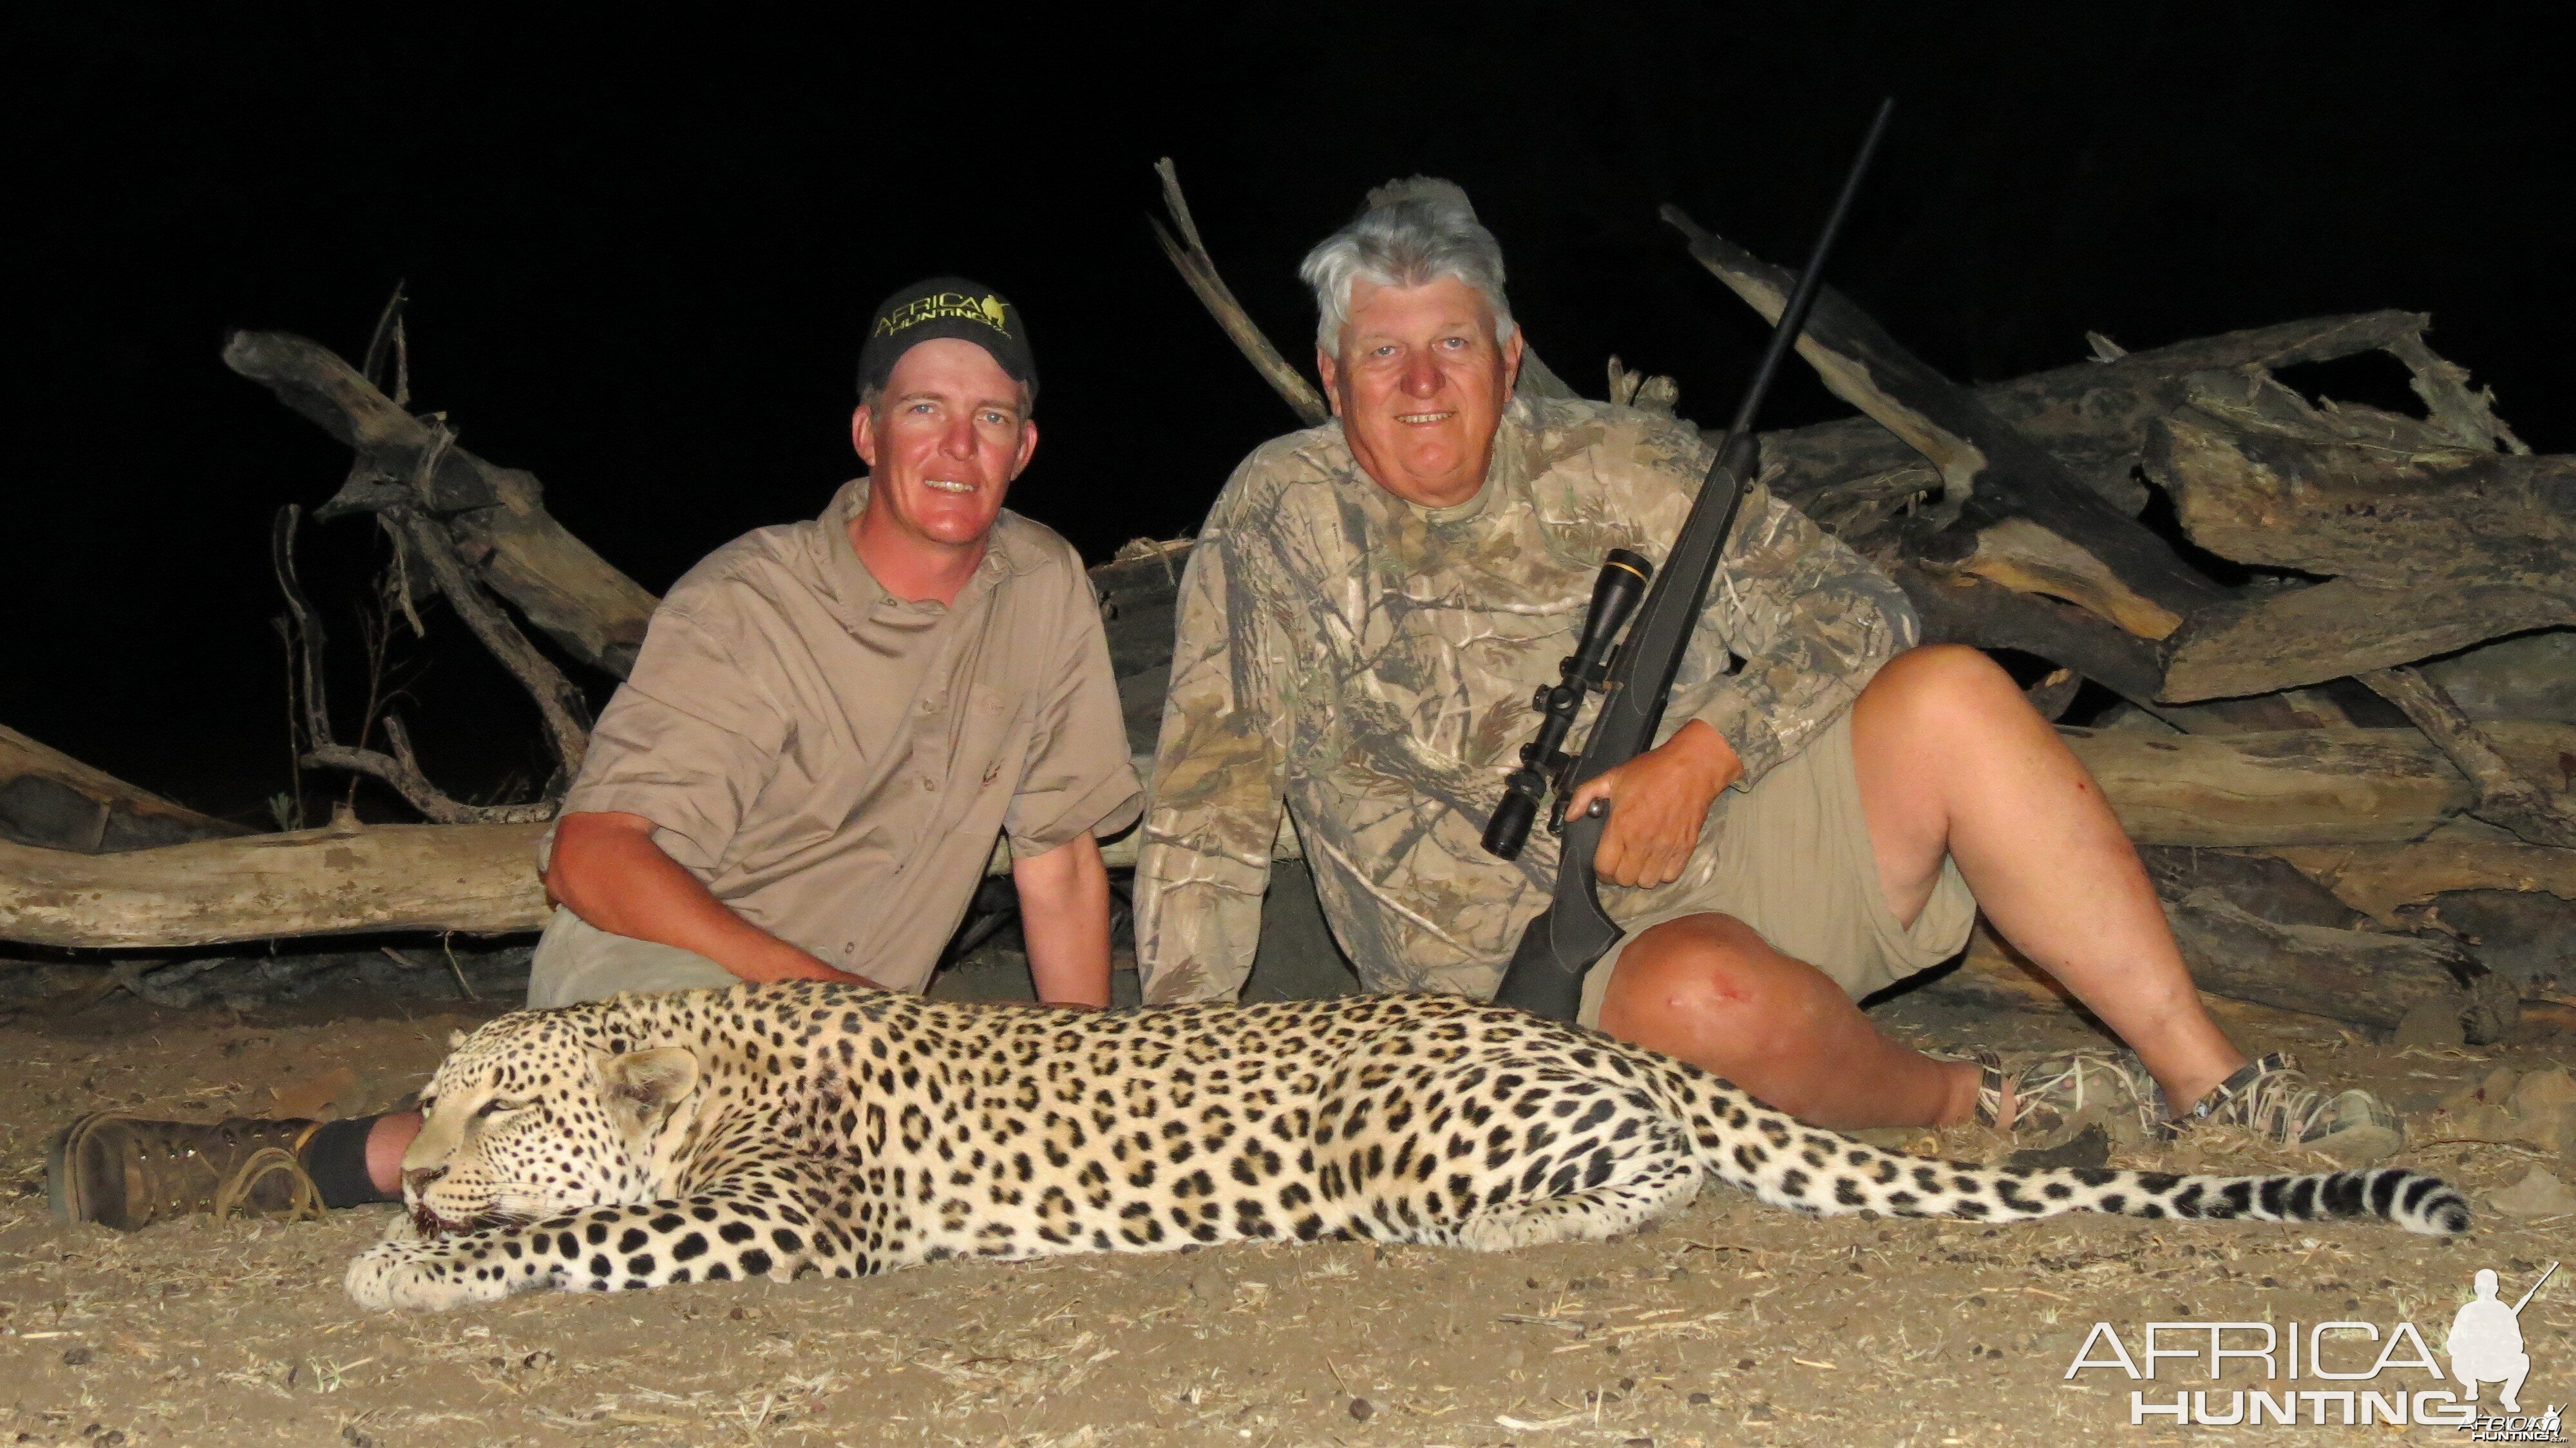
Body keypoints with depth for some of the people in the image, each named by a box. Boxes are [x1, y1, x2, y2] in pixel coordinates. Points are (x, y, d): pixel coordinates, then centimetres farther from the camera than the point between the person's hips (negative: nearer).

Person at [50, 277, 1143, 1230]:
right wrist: (810, 984, -32)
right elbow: (593, 860, -22)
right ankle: (347, 1161, -20)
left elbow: (1059, 859, 6)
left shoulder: (1045, 588, -1)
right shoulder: (745, 604, -16)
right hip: (642, 973, -8)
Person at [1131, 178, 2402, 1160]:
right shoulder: (1277, 520, 2)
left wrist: (1702, 754, -15)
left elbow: (1855, 616, 2)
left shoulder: (1616, 465, 6)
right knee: (1703, 993, -39)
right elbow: (1205, 817, 3)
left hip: (1731, 865, 3)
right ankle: (1966, 1104, -9)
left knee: (1949, 695, -23)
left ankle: (2215, 1087, -17)